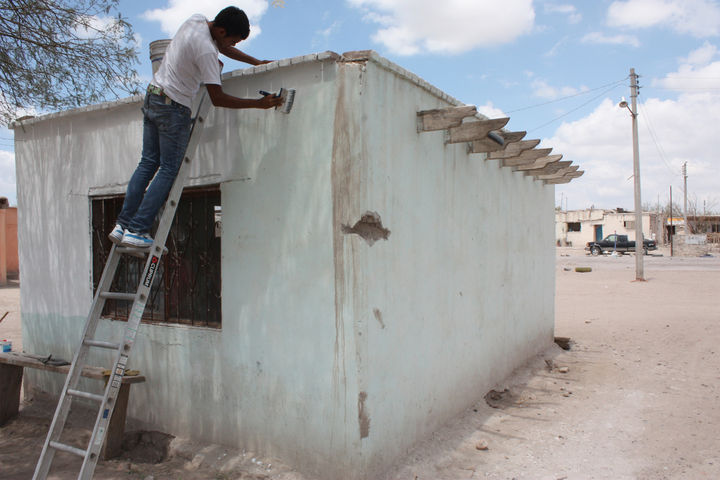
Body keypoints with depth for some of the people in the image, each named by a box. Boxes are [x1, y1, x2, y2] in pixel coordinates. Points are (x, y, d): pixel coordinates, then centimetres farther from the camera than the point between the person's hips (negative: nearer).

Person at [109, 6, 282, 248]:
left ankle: (122, 224, 10)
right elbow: (217, 98, -20)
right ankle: (137, 231, -5)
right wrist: (259, 103, -18)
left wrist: (257, 62, 19)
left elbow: (223, 47, 22)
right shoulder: (206, 50, -23)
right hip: (174, 107, -9)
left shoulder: (196, 20, 4)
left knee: (148, 163, 11)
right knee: (168, 170, -3)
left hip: (152, 95, 9)